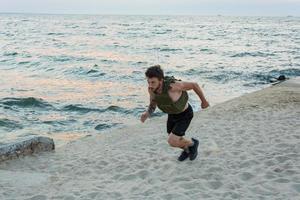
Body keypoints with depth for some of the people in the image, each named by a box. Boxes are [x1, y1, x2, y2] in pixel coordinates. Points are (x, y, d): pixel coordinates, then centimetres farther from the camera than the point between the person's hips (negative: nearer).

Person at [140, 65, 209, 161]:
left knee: (172, 142, -11)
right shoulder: (151, 88, -23)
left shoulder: (172, 85, -42)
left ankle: (192, 143, 18)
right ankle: (187, 150, 53)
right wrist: (146, 114, -30)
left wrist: (204, 101, -9)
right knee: (173, 140, 21)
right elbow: (152, 106, -5)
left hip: (185, 115, -6)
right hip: (172, 114, 6)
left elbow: (194, 85, -25)